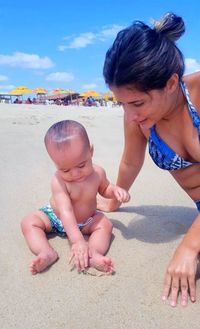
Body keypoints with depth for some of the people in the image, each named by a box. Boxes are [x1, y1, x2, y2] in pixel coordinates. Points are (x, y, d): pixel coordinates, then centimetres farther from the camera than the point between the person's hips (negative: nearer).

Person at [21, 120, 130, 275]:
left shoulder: (98, 173, -19)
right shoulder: (58, 181, -33)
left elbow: (104, 189, 6)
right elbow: (66, 211, -42)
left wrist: (115, 189, -18)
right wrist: (77, 241, -52)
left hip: (86, 221, 2)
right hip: (57, 219, -2)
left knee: (106, 224, -23)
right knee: (29, 222, -22)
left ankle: (94, 253, -41)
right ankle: (47, 253, -39)